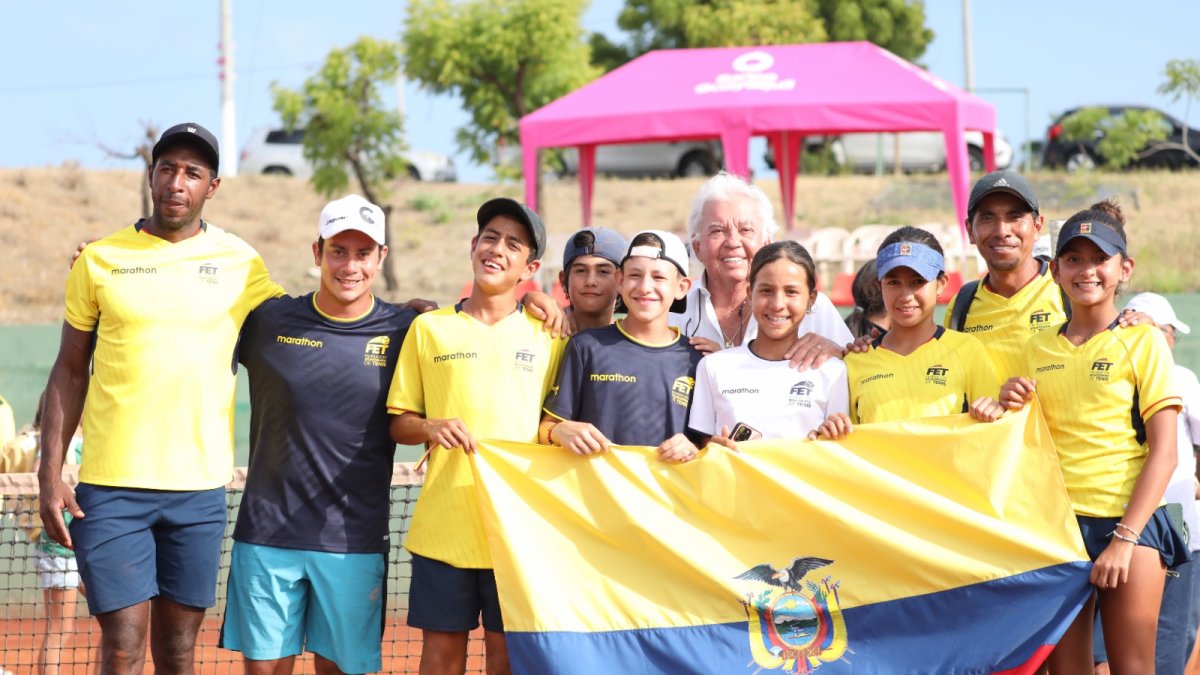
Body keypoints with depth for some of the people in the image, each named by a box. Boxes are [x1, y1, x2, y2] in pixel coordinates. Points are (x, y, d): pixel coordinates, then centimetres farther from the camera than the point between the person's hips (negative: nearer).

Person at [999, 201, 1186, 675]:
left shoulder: (1142, 342, -2)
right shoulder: (1039, 349, 10)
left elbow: (1164, 452, -7)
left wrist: (1124, 538, -15)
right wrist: (1014, 410, -4)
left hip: (1128, 522, -4)